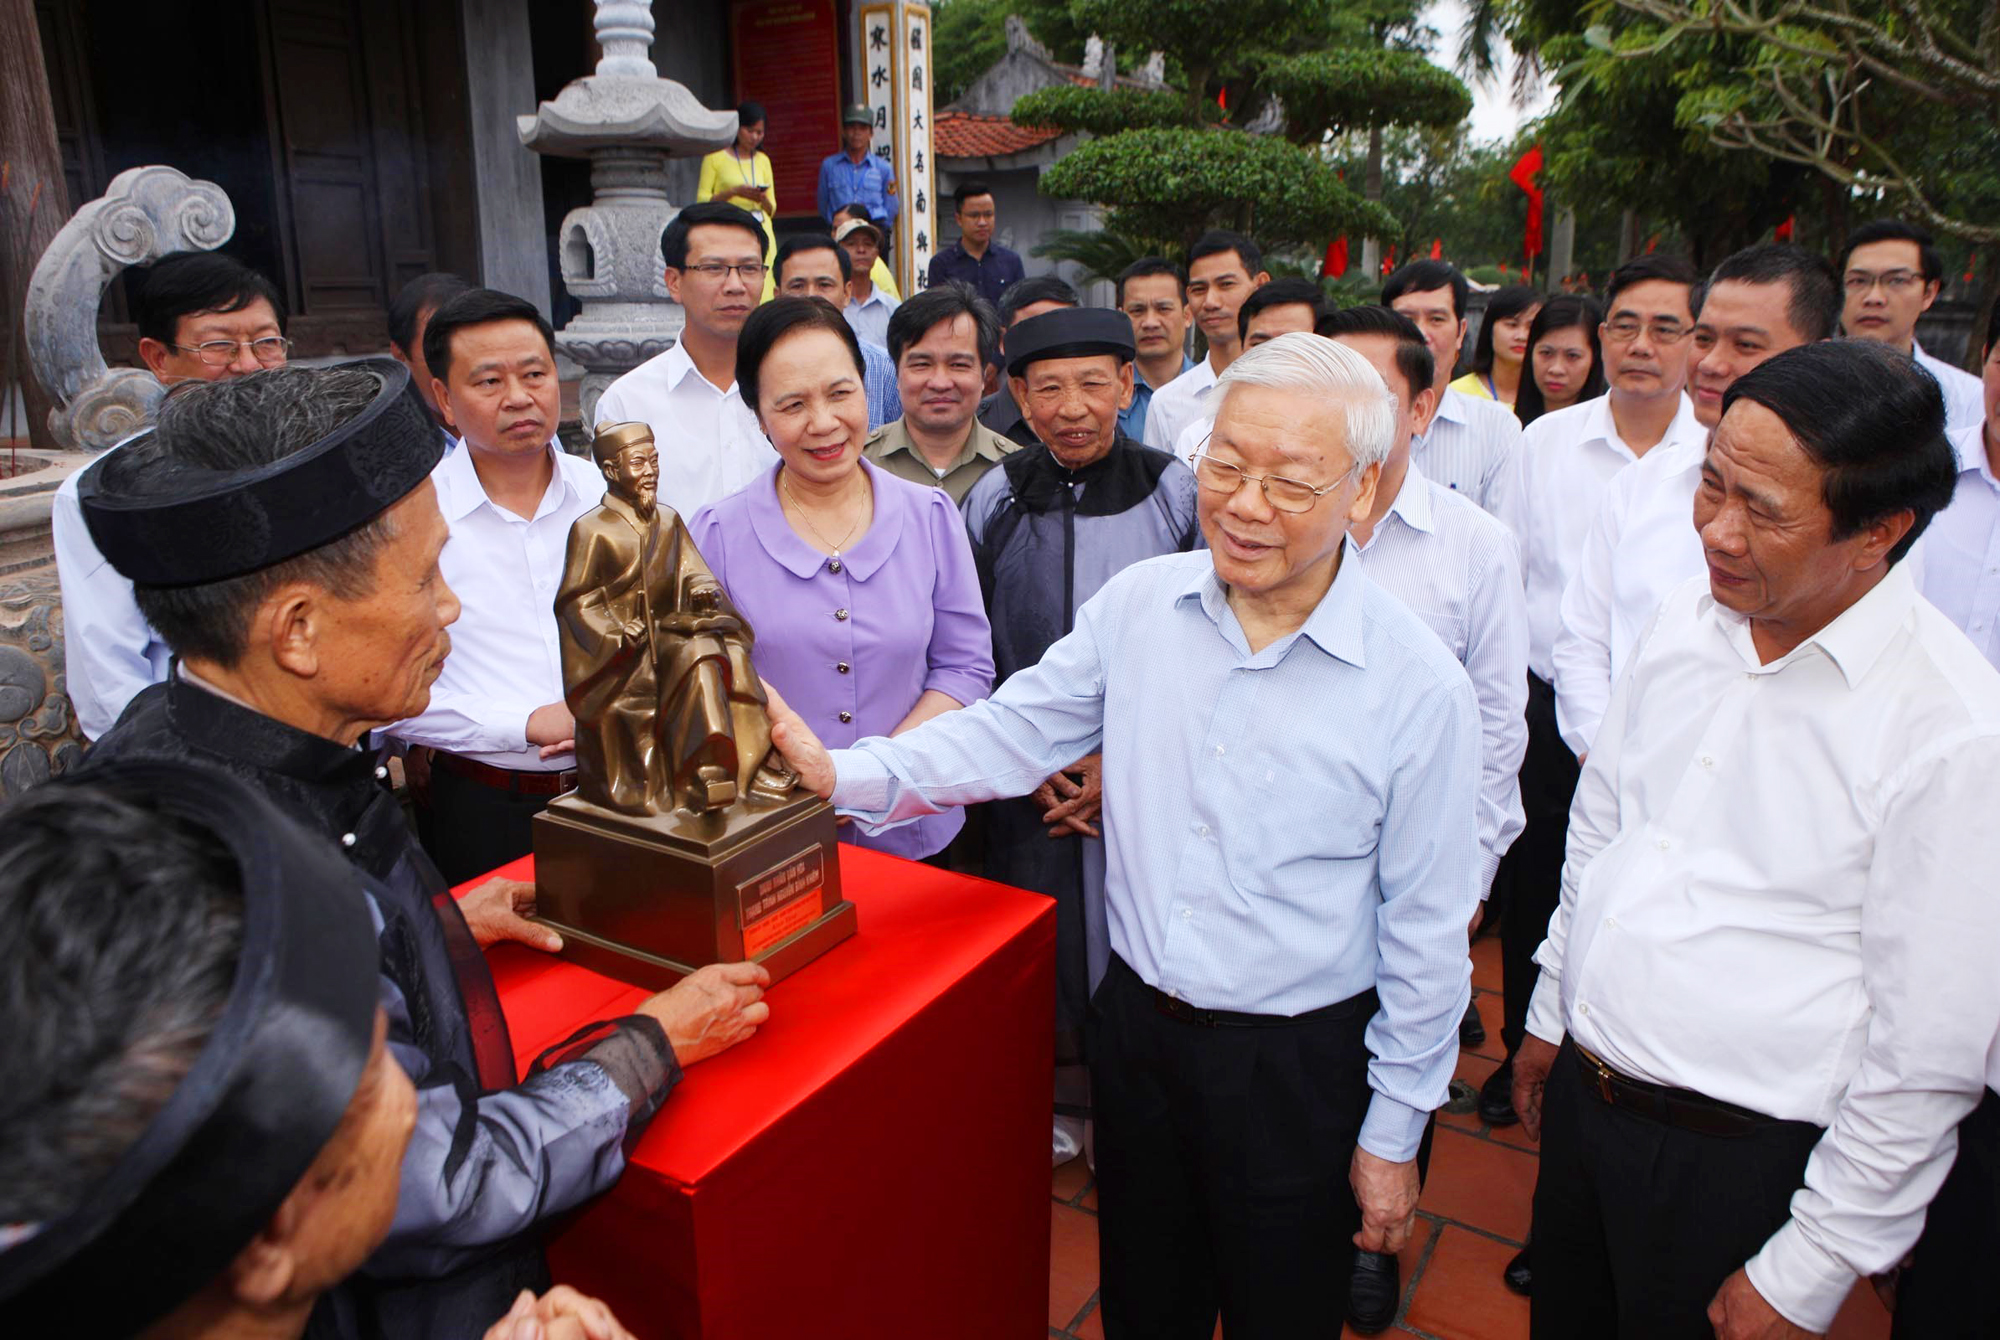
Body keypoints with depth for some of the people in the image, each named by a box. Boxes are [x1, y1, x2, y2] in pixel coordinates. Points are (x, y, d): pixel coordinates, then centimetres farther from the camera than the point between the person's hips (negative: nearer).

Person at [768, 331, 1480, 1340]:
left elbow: (1425, 932, -9)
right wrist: (847, 774, -16)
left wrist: (1394, 1131, -3)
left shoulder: (1420, 685, -16)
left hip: (1298, 1066, -3)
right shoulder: (1139, 602, -6)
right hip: (1136, 1024, 3)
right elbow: (1012, 731, -1)